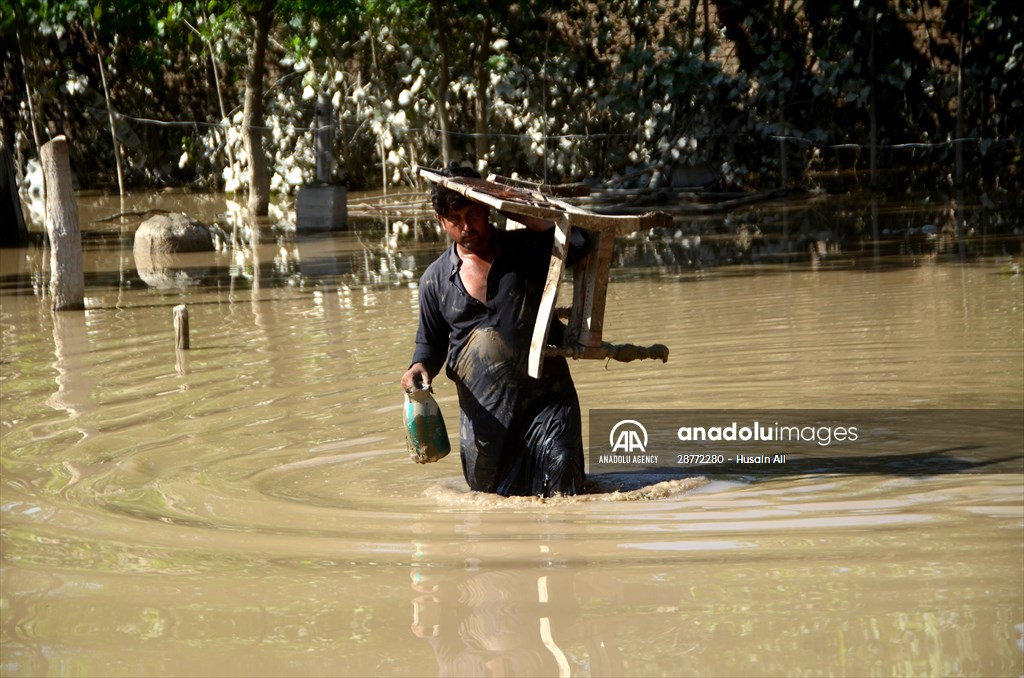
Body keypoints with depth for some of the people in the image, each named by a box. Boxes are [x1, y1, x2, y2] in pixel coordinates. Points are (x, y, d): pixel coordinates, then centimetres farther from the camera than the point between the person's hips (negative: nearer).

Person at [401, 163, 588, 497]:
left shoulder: (527, 250, 0)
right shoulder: (435, 280, 5)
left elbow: (581, 239, -16)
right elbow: (431, 341, 15)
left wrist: (521, 213, -11)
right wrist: (420, 367, -8)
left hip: (546, 396, -2)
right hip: (483, 408, 2)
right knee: (489, 490, 7)